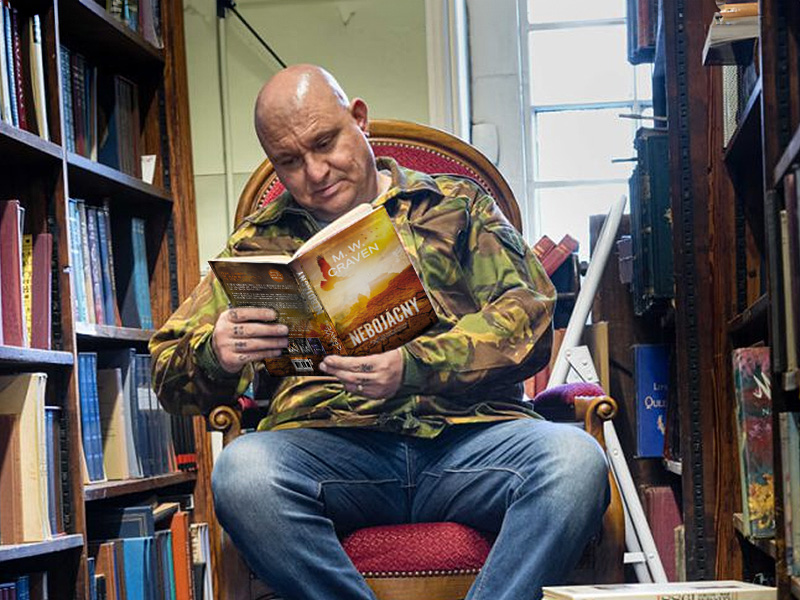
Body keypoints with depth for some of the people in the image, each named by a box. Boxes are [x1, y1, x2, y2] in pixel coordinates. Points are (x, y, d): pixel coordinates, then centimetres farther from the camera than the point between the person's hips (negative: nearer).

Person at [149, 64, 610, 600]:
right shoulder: (260, 242, 22)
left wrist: (414, 366, -16)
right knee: (242, 472, -33)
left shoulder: (457, 205, 18)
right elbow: (169, 375, 18)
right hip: (325, 444, 1)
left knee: (575, 460, -32)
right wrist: (214, 354, -9)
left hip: (470, 437, 0)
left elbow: (527, 317, 3)